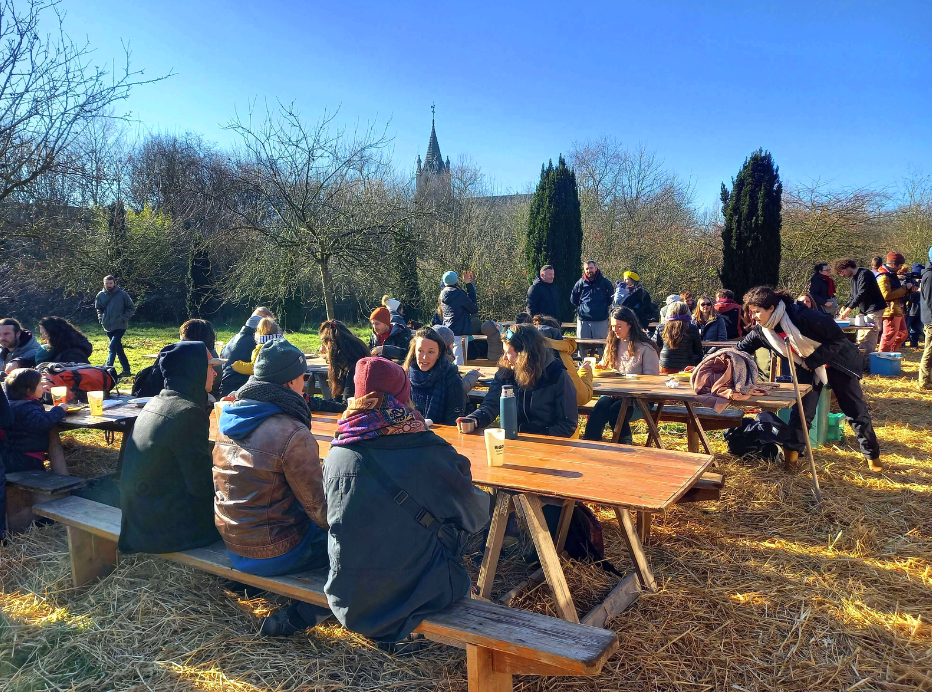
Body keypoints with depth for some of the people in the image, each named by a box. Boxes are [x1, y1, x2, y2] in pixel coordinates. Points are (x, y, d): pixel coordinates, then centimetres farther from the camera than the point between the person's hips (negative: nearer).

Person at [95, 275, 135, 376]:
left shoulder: (122, 294, -8)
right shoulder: (100, 295, 4)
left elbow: (131, 308, 0)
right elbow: (99, 308, 22)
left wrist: (124, 318, -10)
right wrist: (101, 317, 6)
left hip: (120, 326, -5)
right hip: (108, 327, 5)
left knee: (113, 346, -17)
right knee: (118, 349, 12)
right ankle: (126, 370, 20)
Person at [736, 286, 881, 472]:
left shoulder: (803, 316, -33)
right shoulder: (761, 331, -15)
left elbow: (837, 338, -26)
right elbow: (741, 349, -6)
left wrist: (812, 361, -24)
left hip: (837, 362, -4)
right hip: (807, 370, 4)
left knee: (856, 411, 4)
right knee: (801, 411, -1)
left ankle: (872, 455, 18)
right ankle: (792, 453, 10)